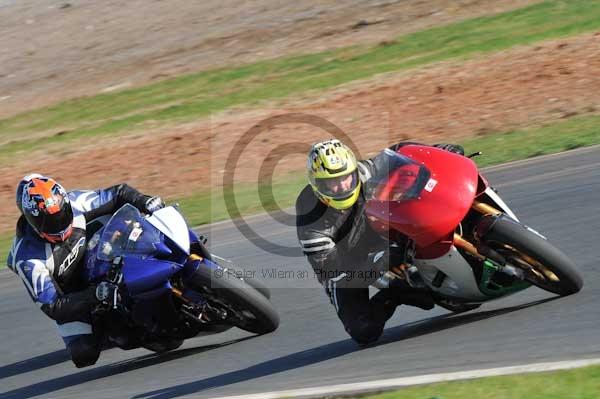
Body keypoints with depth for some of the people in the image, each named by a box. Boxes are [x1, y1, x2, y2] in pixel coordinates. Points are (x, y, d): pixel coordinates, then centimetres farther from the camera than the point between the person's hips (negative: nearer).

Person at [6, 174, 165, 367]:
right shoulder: (27, 259, -33)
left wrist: (147, 202, -29)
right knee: (84, 355, -21)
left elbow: (120, 193, -8)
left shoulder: (76, 203, -22)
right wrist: (95, 295, -47)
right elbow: (52, 307, -33)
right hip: (70, 299, -4)